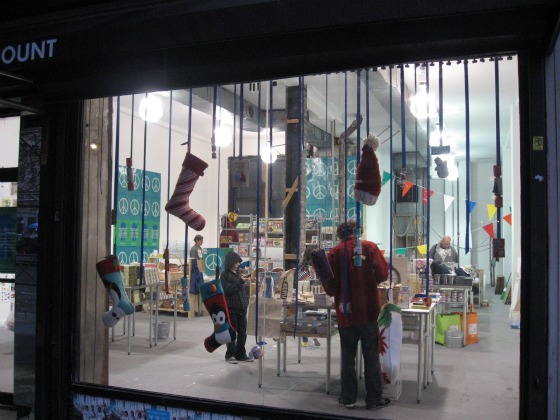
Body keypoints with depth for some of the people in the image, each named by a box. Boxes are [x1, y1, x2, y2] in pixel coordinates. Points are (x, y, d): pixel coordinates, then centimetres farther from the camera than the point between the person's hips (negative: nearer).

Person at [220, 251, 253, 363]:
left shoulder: (238, 274, 13)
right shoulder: (224, 275, -5)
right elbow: (229, 290, -16)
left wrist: (246, 300, 13)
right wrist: (240, 281, -23)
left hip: (242, 307, 6)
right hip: (231, 308, -6)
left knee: (242, 332, 8)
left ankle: (241, 354, 18)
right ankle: (230, 355, 11)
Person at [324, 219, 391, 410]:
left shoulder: (335, 253, -5)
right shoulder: (370, 247, -4)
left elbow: (330, 288, -3)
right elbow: (383, 274, -3)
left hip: (346, 312, 0)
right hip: (368, 310, 0)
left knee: (347, 355, 11)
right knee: (371, 356, 10)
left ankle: (348, 398, 18)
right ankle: (374, 399, 16)